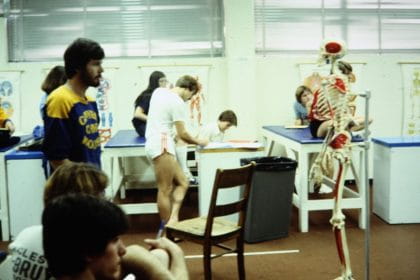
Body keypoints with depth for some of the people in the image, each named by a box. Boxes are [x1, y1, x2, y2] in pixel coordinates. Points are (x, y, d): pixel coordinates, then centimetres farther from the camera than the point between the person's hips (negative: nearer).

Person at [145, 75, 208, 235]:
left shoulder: (158, 91, 12)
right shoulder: (178, 102, -12)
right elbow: (182, 134, -11)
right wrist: (198, 142, 5)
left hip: (153, 142, 10)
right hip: (162, 145, -10)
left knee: (182, 183, 10)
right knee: (165, 190, -4)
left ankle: (173, 218, -3)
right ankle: (166, 230, 3)